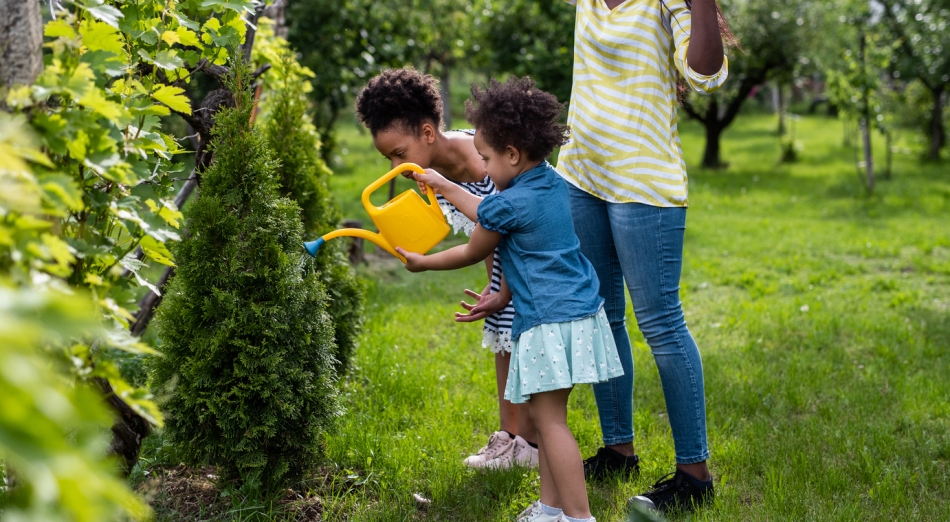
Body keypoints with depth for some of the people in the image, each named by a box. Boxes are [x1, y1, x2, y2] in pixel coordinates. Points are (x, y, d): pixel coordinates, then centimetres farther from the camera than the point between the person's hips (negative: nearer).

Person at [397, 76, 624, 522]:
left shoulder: (511, 204, -15)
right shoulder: (553, 182, 11)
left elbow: (471, 254, 1)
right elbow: (487, 215, 27)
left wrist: (422, 263, 17)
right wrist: (445, 188, 35)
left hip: (550, 322, -10)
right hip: (580, 312, 10)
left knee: (549, 418, -7)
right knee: (545, 414, 15)